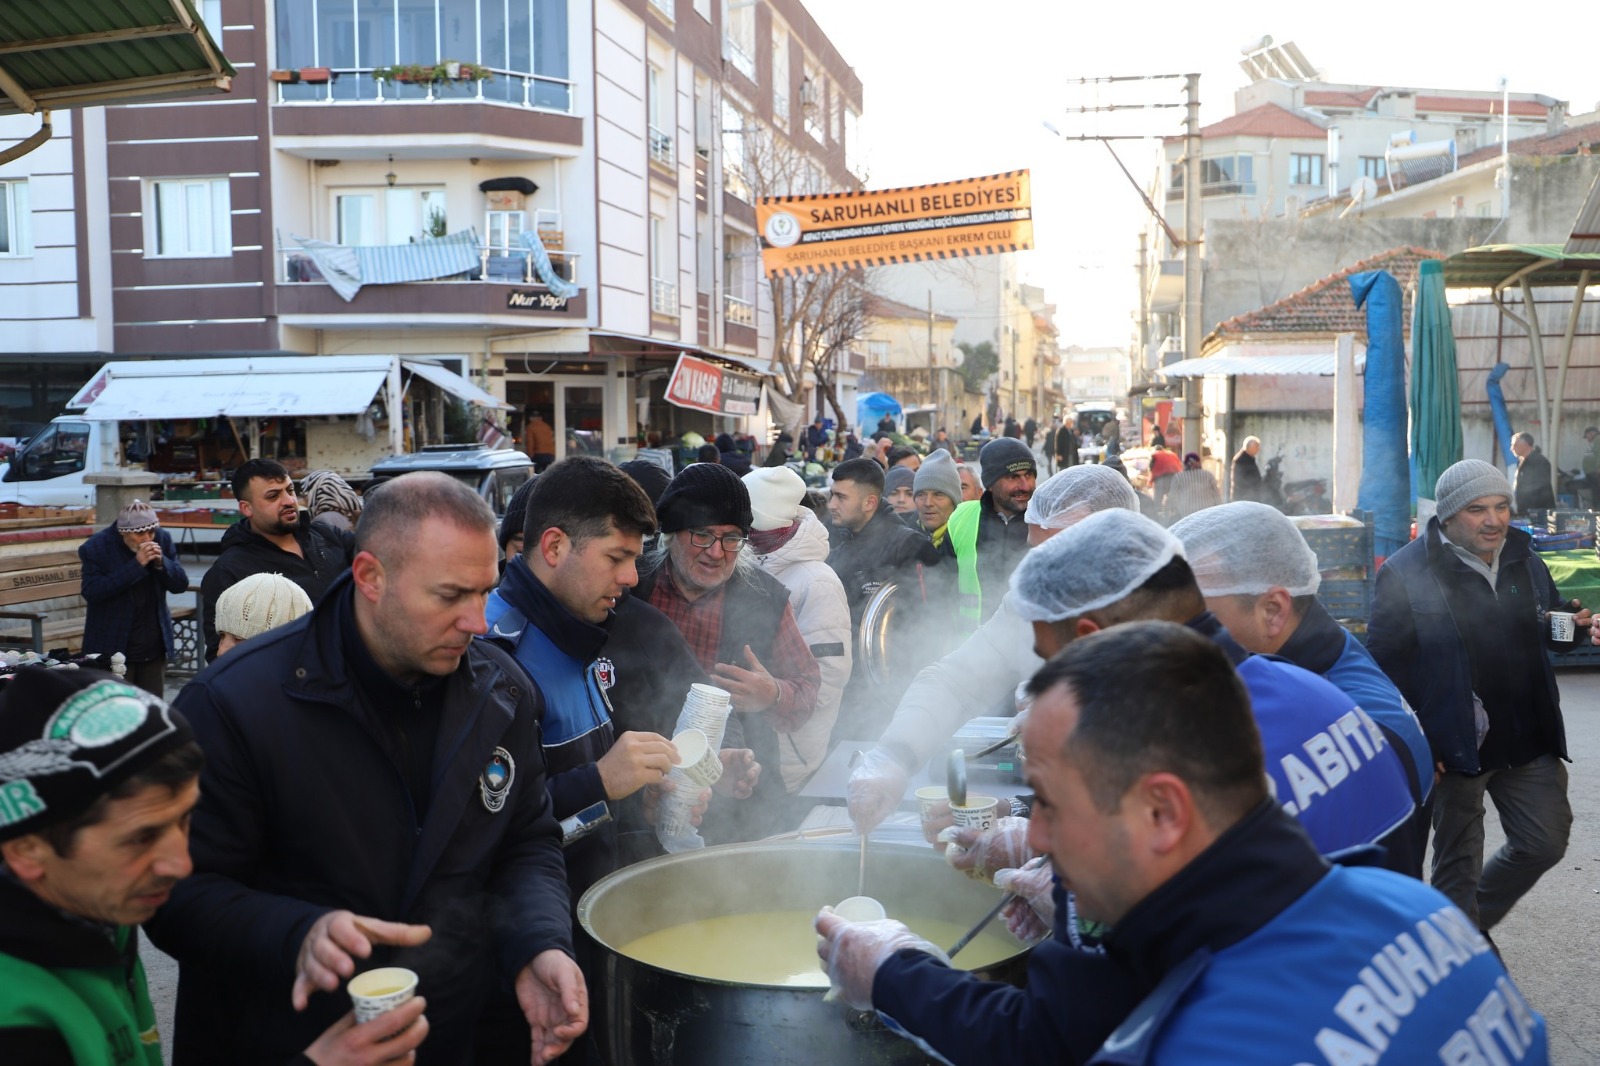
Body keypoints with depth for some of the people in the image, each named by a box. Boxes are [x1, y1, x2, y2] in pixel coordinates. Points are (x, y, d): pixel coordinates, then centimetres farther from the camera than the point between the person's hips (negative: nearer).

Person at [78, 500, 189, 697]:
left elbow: (181, 585, 0)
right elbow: (91, 593, -22)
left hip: (154, 648, 4)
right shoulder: (96, 548, -12)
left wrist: (161, 562, -20)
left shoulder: (163, 539, -1)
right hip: (113, 649, -4)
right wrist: (136, 565, -26)